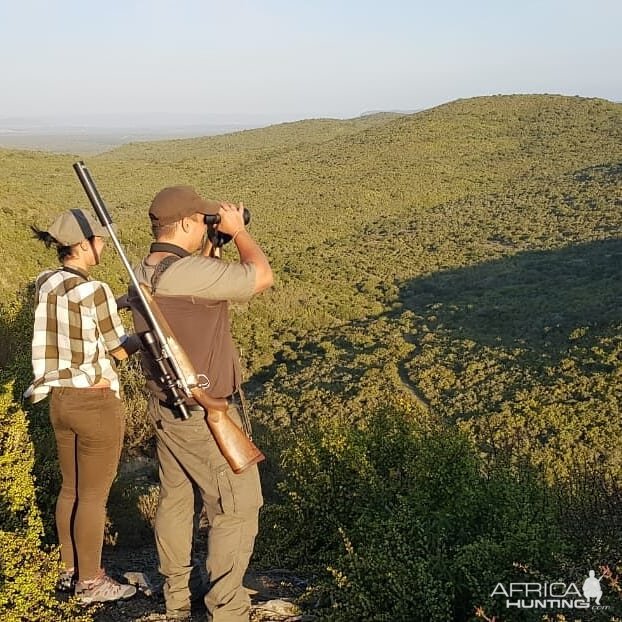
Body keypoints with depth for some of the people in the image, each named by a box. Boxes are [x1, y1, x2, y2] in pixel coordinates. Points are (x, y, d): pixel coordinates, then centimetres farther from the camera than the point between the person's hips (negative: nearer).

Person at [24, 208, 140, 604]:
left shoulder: (45, 284, 3)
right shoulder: (94, 290, -20)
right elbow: (120, 350, -10)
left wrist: (118, 304, 12)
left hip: (60, 399, 8)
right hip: (96, 403, -8)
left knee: (71, 489, 20)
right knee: (94, 495, 6)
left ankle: (70, 571, 34)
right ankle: (91, 583, 20)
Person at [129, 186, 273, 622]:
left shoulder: (142, 273, 1)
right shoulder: (193, 273, -27)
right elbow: (262, 277, -18)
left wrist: (210, 249, 10)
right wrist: (238, 230, -5)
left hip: (164, 408, 9)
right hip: (207, 418, -9)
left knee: (175, 499, 21)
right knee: (238, 509, 7)